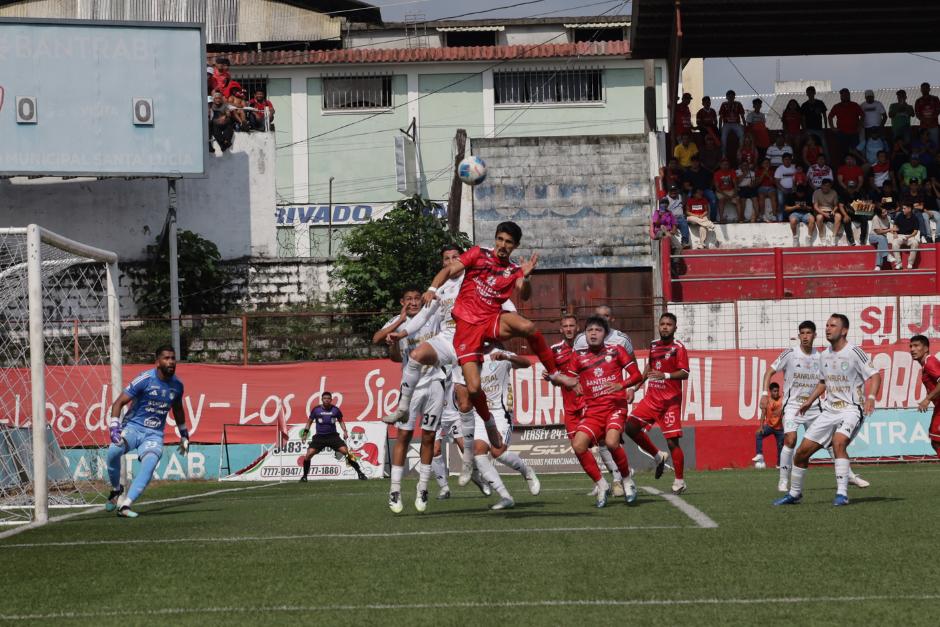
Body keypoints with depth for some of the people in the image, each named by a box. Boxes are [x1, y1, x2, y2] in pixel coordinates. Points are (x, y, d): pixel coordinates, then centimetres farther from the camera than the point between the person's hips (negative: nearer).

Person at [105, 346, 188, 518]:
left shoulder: (177, 385, 5)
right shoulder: (145, 379, -12)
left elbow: (178, 409, 26)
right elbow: (119, 403, -12)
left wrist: (184, 435, 32)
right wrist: (114, 427, -24)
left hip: (154, 434, 3)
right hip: (133, 426, -3)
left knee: (149, 466, -25)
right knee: (114, 450, -32)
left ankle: (125, 505, -26)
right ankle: (116, 490, -6)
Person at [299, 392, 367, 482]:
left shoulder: (335, 409, 0)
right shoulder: (316, 409, -1)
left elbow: (340, 421, 16)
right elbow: (310, 421, 12)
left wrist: (344, 431, 2)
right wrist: (305, 433, 3)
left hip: (333, 436, 0)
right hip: (319, 437, 0)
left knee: (346, 452, -16)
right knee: (308, 455, -15)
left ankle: (359, 472, -7)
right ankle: (304, 475, 6)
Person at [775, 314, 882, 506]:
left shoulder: (853, 352, -10)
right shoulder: (824, 356, 11)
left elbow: (874, 375, -12)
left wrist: (871, 397, -27)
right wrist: (809, 401, 22)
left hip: (851, 410, -7)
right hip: (829, 410, 7)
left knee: (838, 443, -34)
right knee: (802, 451, 3)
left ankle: (842, 494, -31)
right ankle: (794, 494, 22)